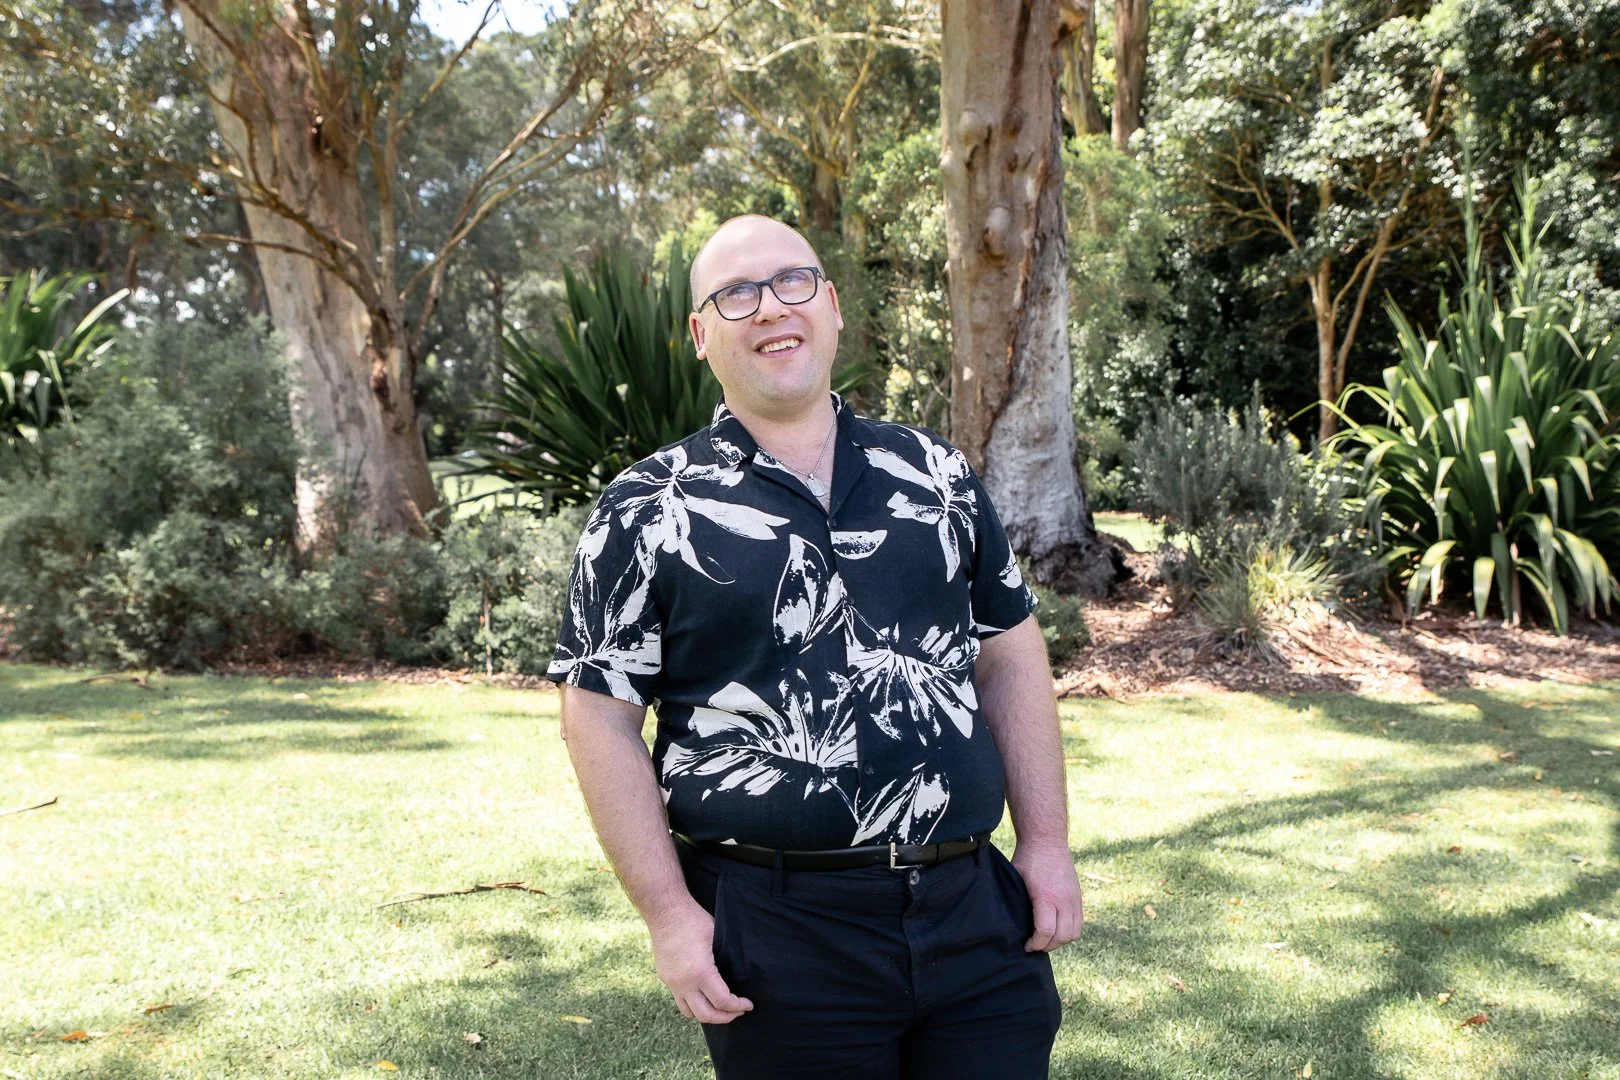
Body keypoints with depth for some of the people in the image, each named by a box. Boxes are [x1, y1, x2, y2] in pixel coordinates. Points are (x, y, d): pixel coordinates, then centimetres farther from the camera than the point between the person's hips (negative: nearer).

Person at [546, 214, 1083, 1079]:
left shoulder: (936, 473, 8)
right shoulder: (646, 512, -3)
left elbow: (1008, 657, 12)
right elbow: (601, 718, -4)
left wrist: (1045, 842, 6)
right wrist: (670, 914, -9)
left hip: (976, 912, 4)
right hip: (779, 931, -3)